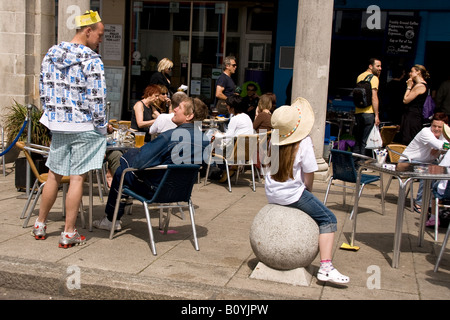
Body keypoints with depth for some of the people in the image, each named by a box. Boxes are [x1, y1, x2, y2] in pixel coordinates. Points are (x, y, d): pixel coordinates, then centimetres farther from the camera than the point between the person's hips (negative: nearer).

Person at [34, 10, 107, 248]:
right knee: (77, 177, 1)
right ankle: (68, 234, 7)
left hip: (57, 125, 6)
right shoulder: (91, 61, -14)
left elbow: (44, 89, 11)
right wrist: (101, 126, -6)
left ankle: (40, 225, 29)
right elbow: (97, 98, -16)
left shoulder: (51, 55, 7)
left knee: (54, 175, 17)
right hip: (84, 127, -6)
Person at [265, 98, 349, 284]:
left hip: (272, 194, 8)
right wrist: (308, 191, 7)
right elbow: (309, 174, -14)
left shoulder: (275, 139, 3)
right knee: (329, 219, 4)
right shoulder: (304, 142, -16)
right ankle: (325, 267, -8)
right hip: (292, 195, -7)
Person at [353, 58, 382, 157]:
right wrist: (377, 115, -14)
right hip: (369, 113, -7)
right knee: (366, 141, -2)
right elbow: (374, 98, -15)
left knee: (358, 140, 14)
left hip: (358, 112, 7)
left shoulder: (360, 76, 14)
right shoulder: (374, 78, -8)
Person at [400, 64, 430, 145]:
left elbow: (405, 100, -16)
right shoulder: (420, 84, 16)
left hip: (413, 117, -10)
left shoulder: (420, 86, -15)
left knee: (408, 142, -9)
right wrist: (411, 86, 11)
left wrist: (409, 87, -6)